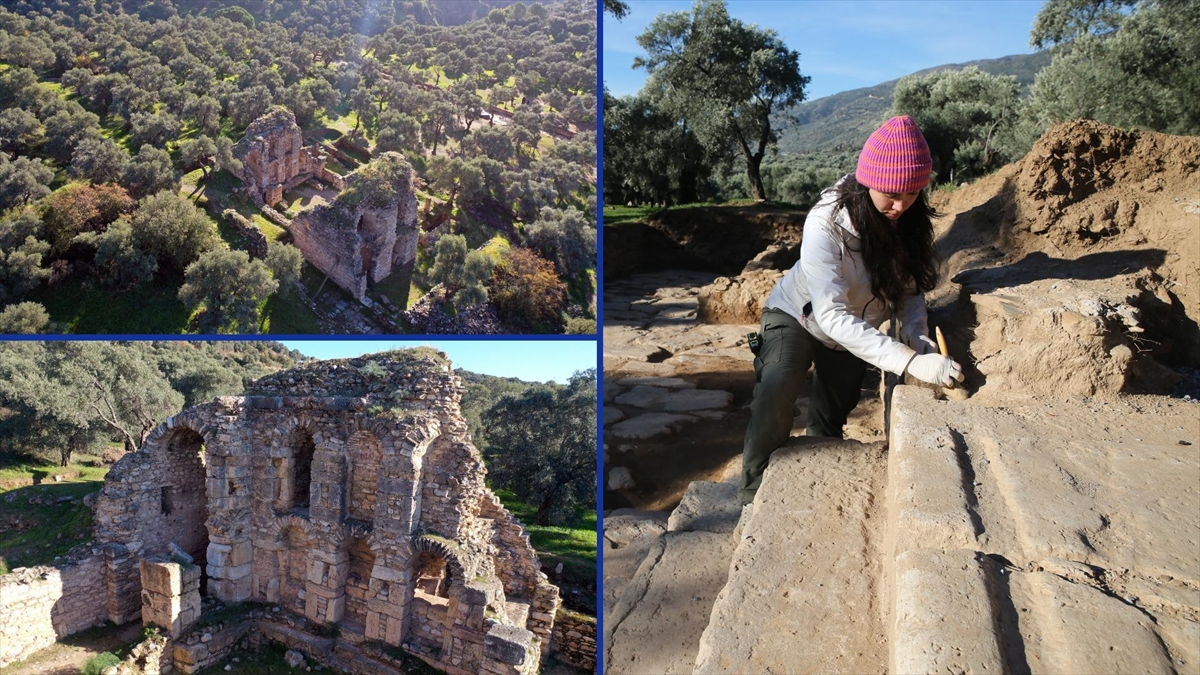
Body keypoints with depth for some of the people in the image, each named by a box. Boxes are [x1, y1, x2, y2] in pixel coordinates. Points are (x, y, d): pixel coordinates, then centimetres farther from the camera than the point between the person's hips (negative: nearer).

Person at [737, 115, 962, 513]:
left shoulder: (910, 219, -18)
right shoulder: (827, 223, -35)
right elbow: (832, 316, -42)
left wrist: (917, 336, -30)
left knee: (830, 421, 14)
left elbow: (910, 289, -8)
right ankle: (755, 497, -14)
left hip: (854, 333, 5)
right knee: (776, 392, -29)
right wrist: (910, 362, -49)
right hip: (799, 316, -5)